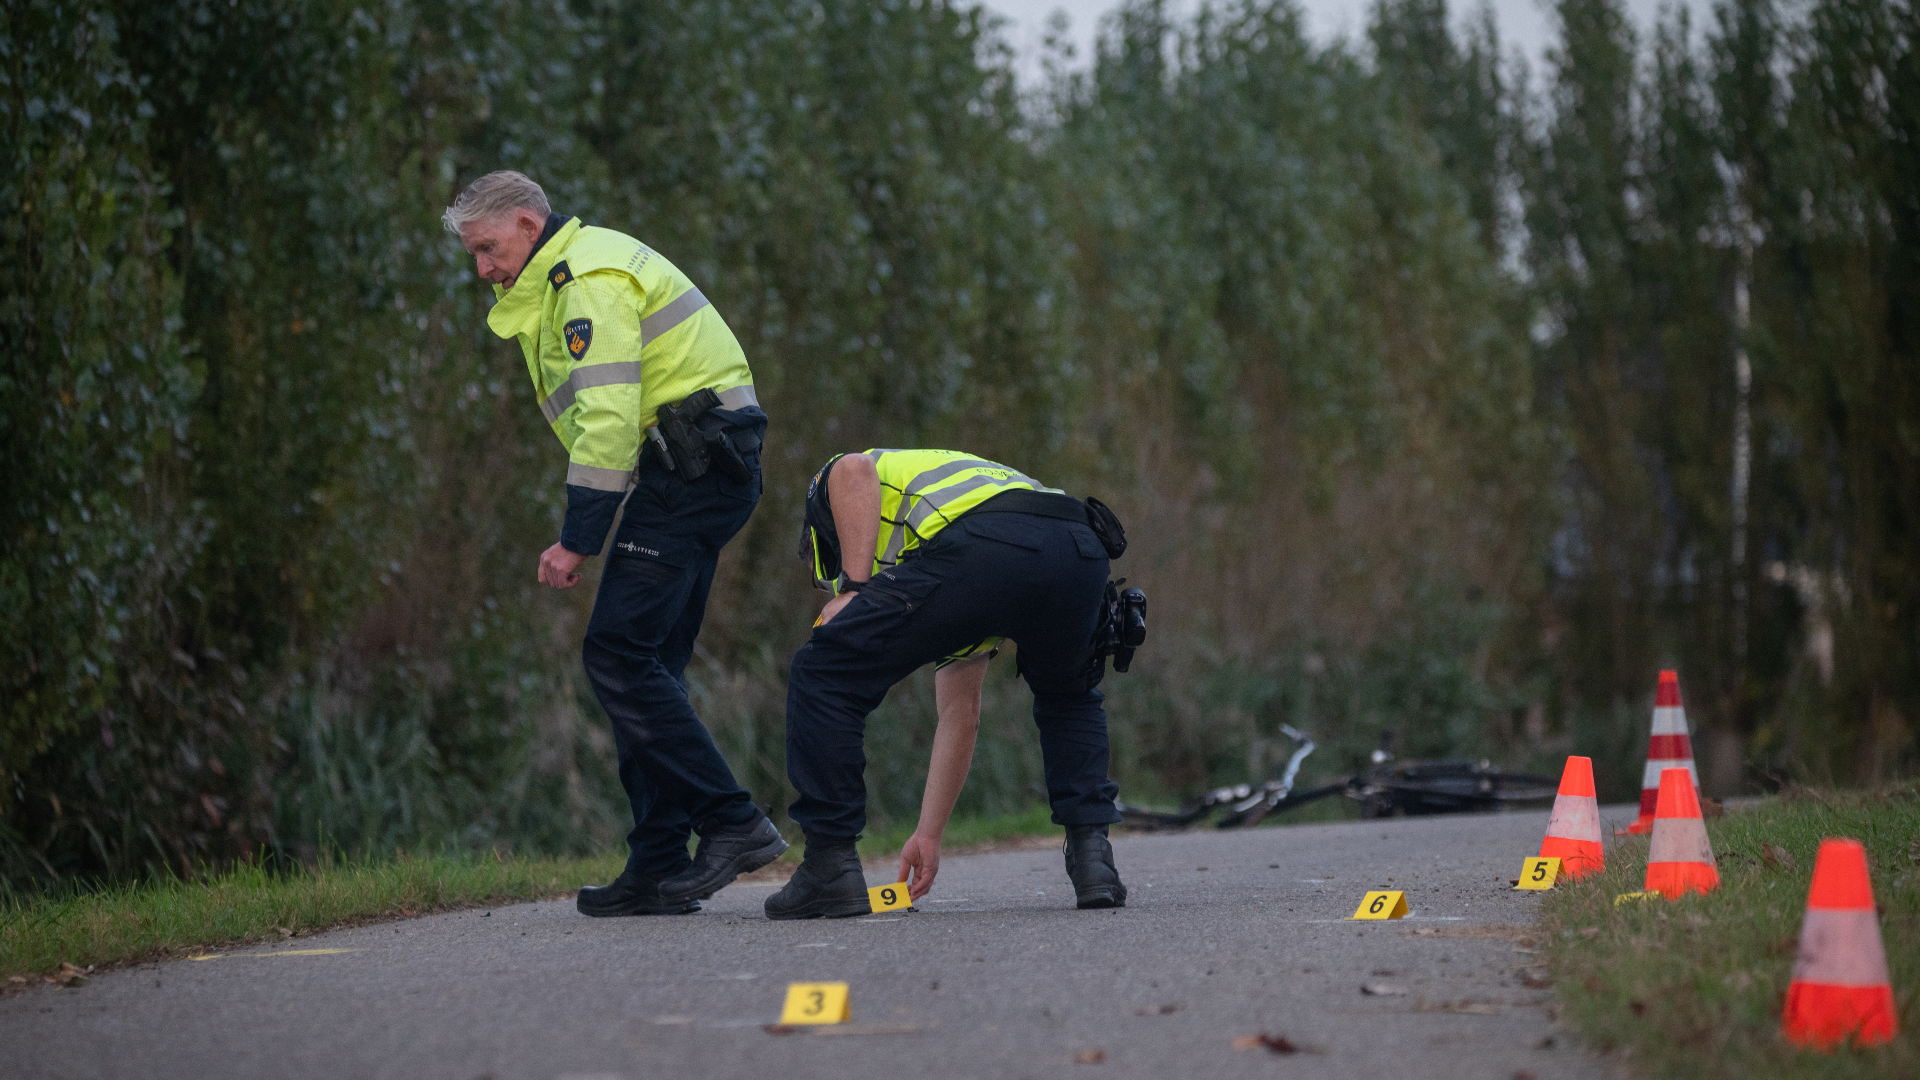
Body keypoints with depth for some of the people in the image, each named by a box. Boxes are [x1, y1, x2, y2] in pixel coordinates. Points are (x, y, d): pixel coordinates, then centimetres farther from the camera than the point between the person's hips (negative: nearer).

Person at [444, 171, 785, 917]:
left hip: (691, 463, -11)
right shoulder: (571, 280, 22)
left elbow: (608, 416, -20)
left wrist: (577, 538, -19)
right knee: (645, 663, 8)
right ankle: (659, 869, 7)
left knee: (619, 654, -13)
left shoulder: (590, 280, -12)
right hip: (702, 468, 11)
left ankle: (731, 822, -15)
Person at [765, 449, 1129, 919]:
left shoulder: (827, 490, 33)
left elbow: (854, 470, 3)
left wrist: (853, 590, 3)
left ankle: (830, 869, 12)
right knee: (1068, 702, 37)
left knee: (822, 676, 12)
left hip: (982, 553, -6)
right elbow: (959, 712, 42)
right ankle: (1091, 856, 21)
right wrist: (928, 835, 45)